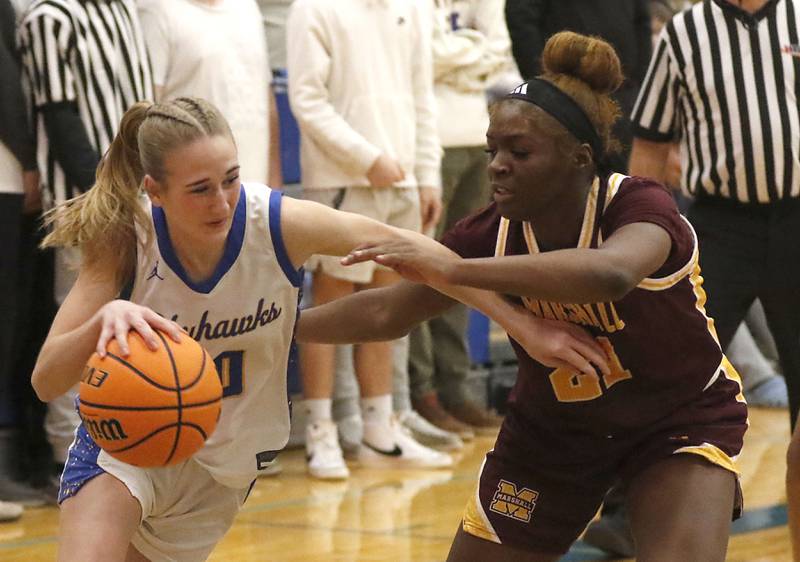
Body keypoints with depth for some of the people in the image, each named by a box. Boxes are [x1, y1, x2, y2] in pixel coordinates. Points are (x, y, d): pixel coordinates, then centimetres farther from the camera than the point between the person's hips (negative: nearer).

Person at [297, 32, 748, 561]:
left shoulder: (639, 205, -28)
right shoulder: (495, 233, -16)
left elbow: (611, 273, -53)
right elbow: (387, 312, -4)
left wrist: (457, 270, -56)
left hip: (680, 423, -4)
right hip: (552, 430, 4)